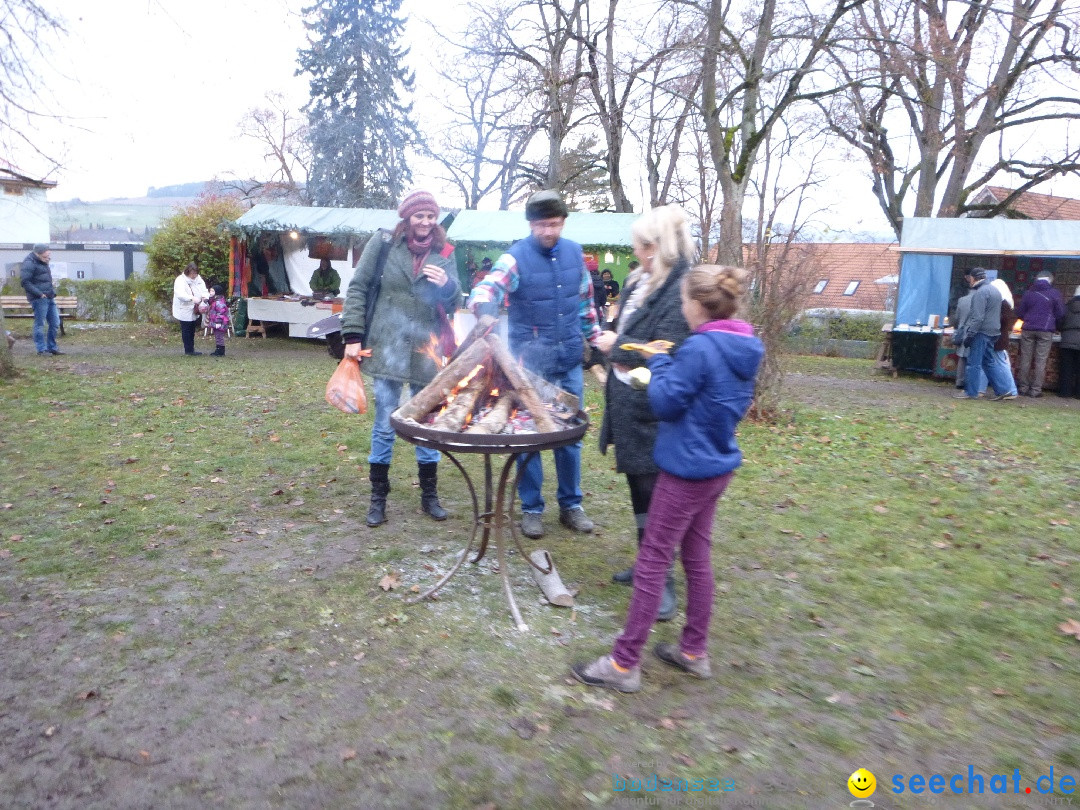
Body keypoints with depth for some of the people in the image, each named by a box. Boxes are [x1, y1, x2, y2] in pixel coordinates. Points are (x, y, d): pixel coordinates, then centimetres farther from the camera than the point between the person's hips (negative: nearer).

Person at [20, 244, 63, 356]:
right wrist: (39, 294, -18)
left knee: (55, 323, 9)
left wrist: (53, 292, 14)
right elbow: (25, 281, -15)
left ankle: (52, 347, 17)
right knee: (40, 324, -3)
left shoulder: (43, 263, 19)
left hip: (49, 298, 9)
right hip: (39, 299, -9)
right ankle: (41, 349, 2)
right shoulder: (29, 263, -9)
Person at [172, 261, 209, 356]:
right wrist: (192, 298, -45)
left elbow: (204, 290, 1)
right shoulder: (180, 280, -16)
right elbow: (180, 294, -31)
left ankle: (191, 350, 24)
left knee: (192, 331, 15)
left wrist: (204, 296, -24)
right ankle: (188, 350, 7)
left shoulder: (199, 279, 4)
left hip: (194, 311, 7)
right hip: (184, 310, -7)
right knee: (186, 331, 0)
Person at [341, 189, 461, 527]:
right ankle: (378, 497, 19)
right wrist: (353, 336, -7)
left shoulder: (443, 253, 6)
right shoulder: (383, 244, -1)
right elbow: (358, 288, -1)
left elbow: (455, 301, 7)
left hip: (427, 352, 2)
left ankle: (429, 495, 24)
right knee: (384, 427, 5)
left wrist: (447, 285, -16)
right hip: (388, 349, -2)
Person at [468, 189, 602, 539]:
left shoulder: (575, 253, 4)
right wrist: (486, 310, -50)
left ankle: (571, 505, 27)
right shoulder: (516, 257, -11)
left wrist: (596, 341, 17)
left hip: (570, 360, 4)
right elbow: (486, 290, -28)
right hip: (531, 362, -4)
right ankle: (531, 508, 20)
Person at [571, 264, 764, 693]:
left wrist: (658, 361, -2)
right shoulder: (746, 347, 4)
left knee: (652, 562, 0)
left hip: (686, 470, -9)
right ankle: (694, 651, 33)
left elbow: (665, 403, -17)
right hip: (718, 464, 9)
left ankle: (624, 664, 10)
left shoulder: (699, 348, -22)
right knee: (696, 556, 19)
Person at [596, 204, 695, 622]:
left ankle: (663, 582, 14)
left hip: (650, 411, -9)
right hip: (628, 403, 9)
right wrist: (610, 341, 2)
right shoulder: (641, 282, 10)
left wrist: (617, 347, -14)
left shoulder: (682, 289, -18)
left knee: (653, 491, 0)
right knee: (638, 487, 19)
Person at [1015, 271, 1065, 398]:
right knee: (1040, 361, -1)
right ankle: (1036, 390, -2)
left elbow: (1019, 313, 10)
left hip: (1028, 330, 2)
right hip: (1045, 331, -2)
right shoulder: (1055, 294, -1)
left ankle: (1024, 387, 8)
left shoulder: (1028, 293, 6)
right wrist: (1052, 322, 21)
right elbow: (1061, 313, 2)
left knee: (1025, 360, 7)